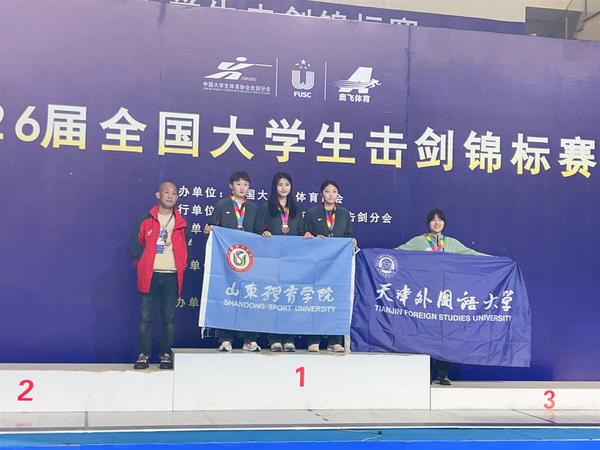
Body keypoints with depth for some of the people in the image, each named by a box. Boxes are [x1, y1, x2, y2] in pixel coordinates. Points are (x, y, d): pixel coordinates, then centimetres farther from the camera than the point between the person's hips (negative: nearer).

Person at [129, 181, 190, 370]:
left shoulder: (181, 223, 10)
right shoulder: (146, 221, 5)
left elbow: (185, 249, 16)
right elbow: (135, 246, 7)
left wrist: (181, 266, 6)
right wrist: (142, 265, 2)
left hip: (172, 276, 1)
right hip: (150, 275, -1)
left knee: (168, 318, 5)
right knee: (145, 317, 0)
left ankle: (166, 355, 13)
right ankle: (143, 355, 8)